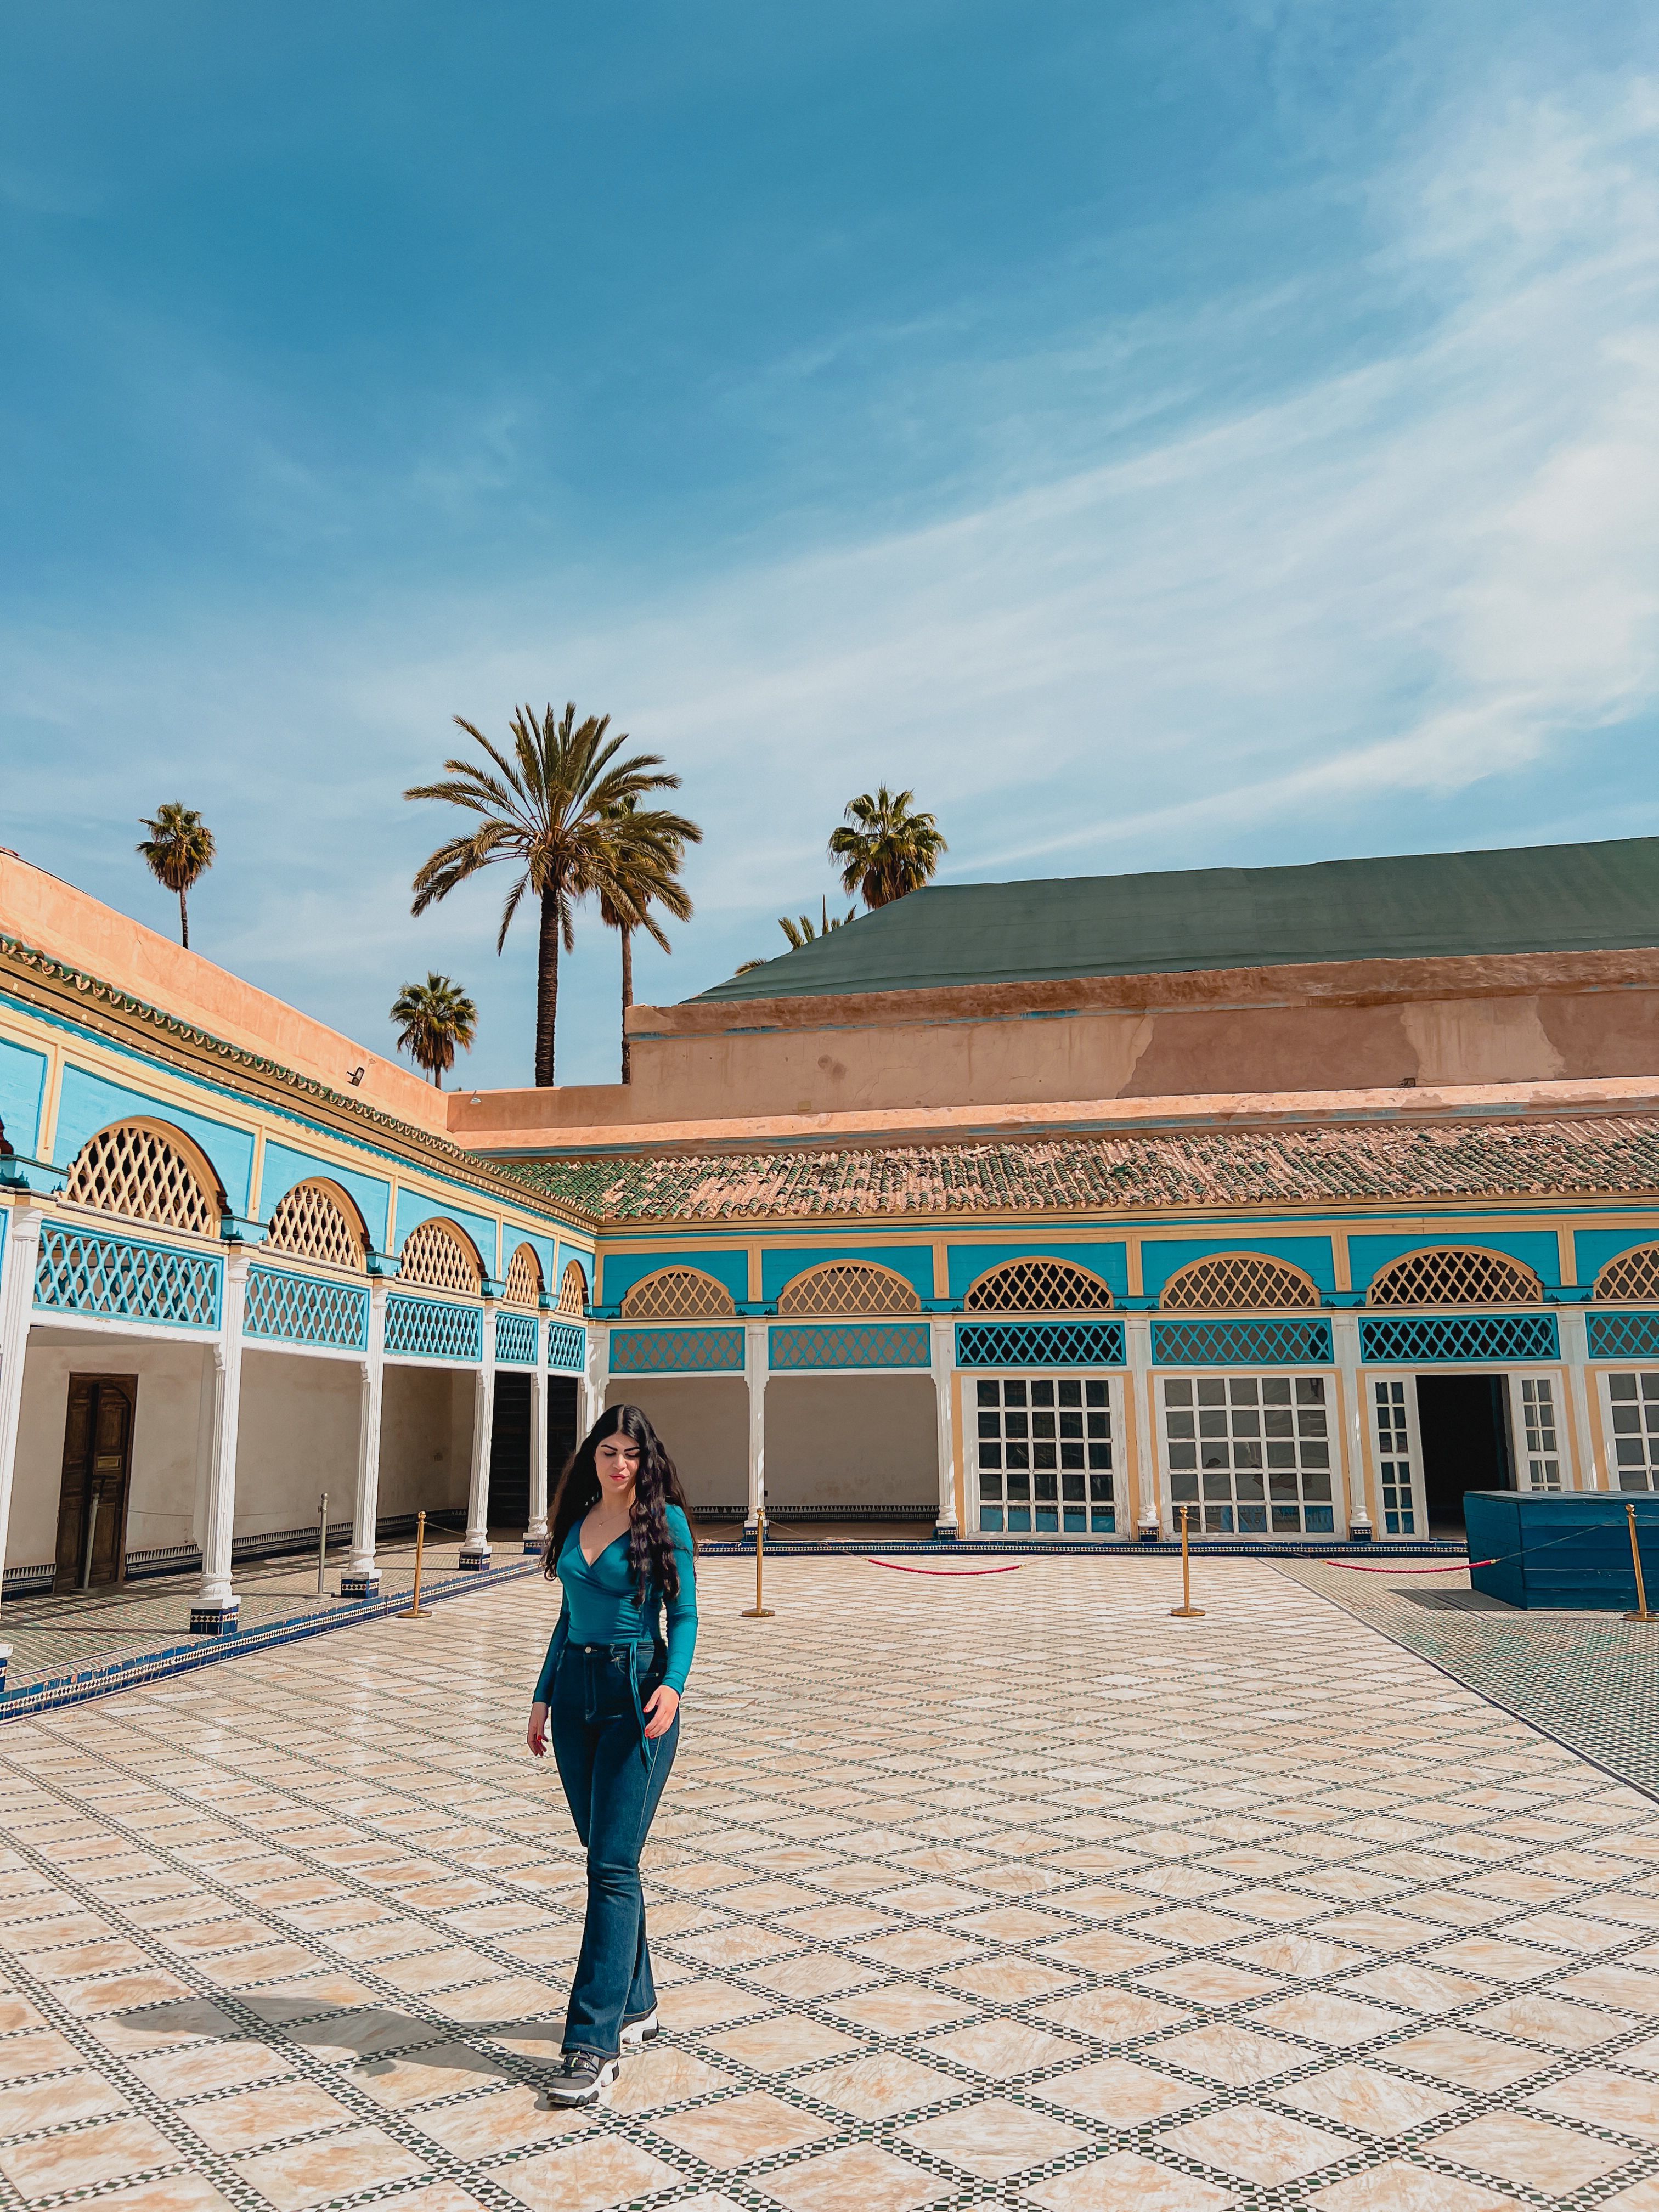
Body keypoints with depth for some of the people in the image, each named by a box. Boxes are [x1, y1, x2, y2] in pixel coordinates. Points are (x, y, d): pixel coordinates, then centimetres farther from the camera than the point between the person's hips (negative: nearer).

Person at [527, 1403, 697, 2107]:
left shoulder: (666, 1520, -7)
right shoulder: (576, 1520, 9)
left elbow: (683, 1615, -8)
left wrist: (673, 1684, -23)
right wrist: (542, 1695, 15)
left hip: (637, 1693, -6)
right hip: (576, 1691, 6)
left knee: (612, 1865, -8)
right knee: (603, 1858, 13)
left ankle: (595, 2042, -3)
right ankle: (635, 2004, 28)